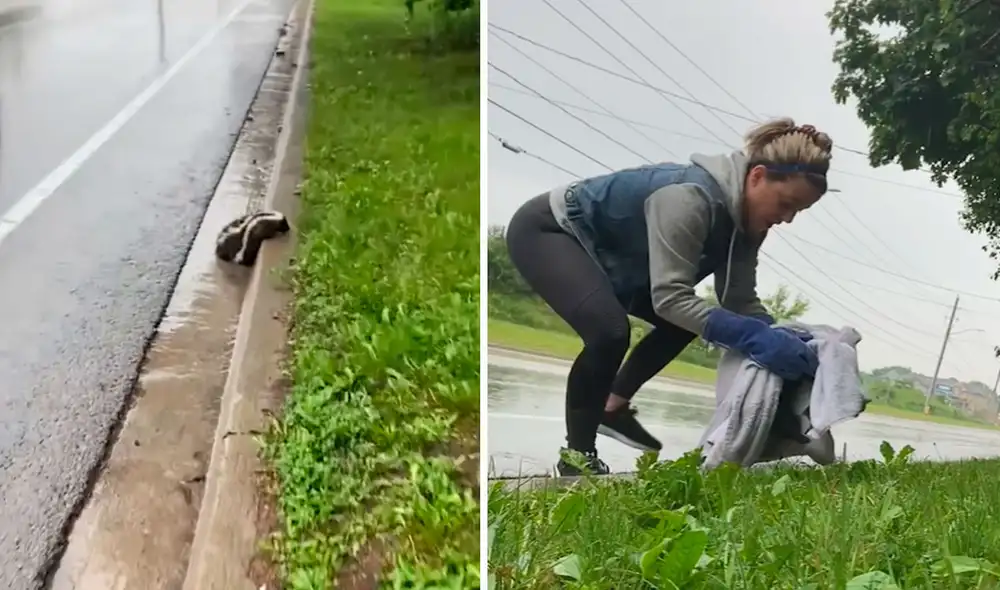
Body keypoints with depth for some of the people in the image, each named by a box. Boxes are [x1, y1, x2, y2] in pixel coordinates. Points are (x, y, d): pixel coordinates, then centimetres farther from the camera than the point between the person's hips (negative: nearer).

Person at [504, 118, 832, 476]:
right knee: (610, 331, -29)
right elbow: (670, 297, -36)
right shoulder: (692, 197, -34)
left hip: (602, 249, 9)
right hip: (545, 229, -9)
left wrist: (779, 335, -23)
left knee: (685, 319, 8)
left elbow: (740, 299, -5)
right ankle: (577, 454, -10)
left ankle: (612, 408, 23)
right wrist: (752, 336, -44)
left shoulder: (746, 216, -6)